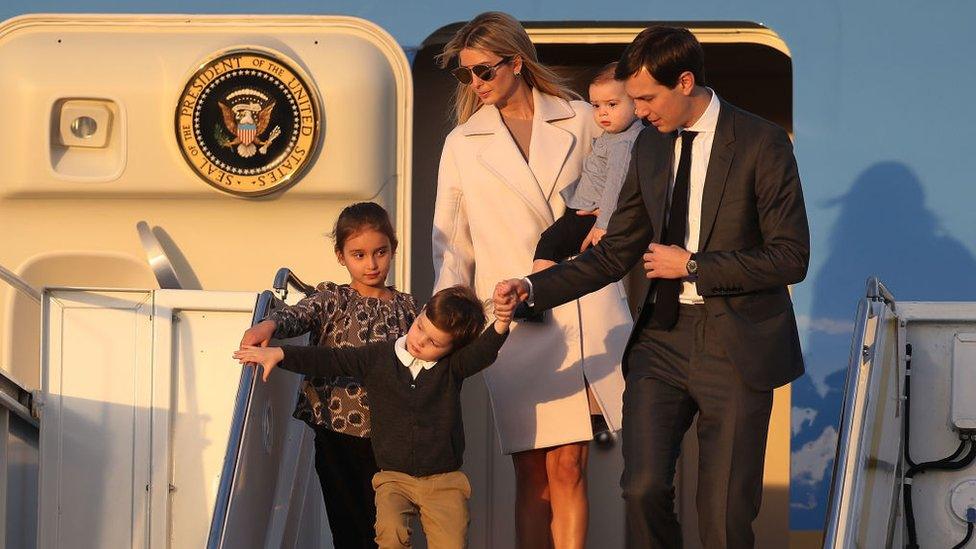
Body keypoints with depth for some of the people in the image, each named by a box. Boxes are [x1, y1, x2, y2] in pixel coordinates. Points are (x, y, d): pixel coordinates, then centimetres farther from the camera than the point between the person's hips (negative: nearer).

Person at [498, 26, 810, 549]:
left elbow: (791, 258, -12)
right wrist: (533, 288, -1)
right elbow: (616, 253, 12)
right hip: (662, 338, 5)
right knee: (643, 489, -6)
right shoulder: (650, 146, 8)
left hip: (735, 347, -5)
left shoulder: (761, 143, -10)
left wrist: (691, 266, -12)